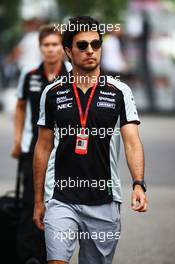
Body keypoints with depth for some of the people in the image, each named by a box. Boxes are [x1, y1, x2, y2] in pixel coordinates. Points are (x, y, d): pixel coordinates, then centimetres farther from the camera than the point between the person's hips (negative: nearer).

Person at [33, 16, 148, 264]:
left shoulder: (120, 92, 0)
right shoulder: (52, 93, 4)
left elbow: (132, 141, -9)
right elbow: (43, 147, 10)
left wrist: (139, 185, -26)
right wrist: (38, 201, 8)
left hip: (104, 201, 0)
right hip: (61, 199, 0)